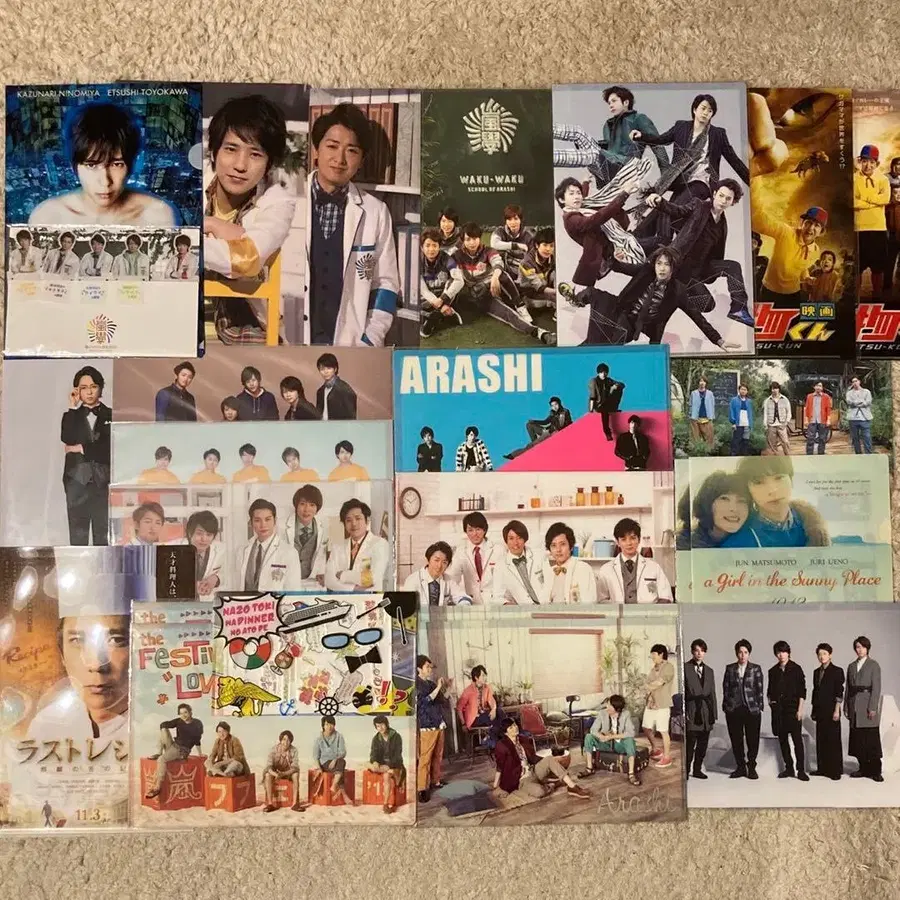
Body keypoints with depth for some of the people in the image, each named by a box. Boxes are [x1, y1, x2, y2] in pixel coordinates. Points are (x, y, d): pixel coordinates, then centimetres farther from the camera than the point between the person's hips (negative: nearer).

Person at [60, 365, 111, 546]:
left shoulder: (110, 415, 6)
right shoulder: (71, 415, 10)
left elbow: (110, 449, -6)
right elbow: (67, 440, -11)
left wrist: (81, 448, -5)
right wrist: (73, 409, -8)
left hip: (104, 482, -1)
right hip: (77, 482, 1)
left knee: (103, 536, 1)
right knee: (78, 536, 3)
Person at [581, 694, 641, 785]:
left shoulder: (625, 714, -18)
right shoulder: (602, 713, -12)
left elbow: (631, 733, -26)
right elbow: (593, 730, -11)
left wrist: (612, 736, -29)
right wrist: (602, 737, -32)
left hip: (620, 744, -3)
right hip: (606, 744, 3)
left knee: (630, 740, -34)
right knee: (588, 737, -20)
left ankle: (631, 774, -32)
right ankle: (589, 769, -11)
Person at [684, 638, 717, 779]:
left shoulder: (709, 671, 16)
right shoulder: (685, 668, -3)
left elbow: (712, 693, 15)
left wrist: (714, 714, 10)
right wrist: (683, 712, -10)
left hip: (706, 713, 5)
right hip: (691, 712, -5)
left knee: (703, 744, 9)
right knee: (689, 744, -6)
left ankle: (697, 769, 21)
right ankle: (686, 771, 4)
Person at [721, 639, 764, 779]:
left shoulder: (756, 668, 4)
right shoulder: (730, 668, 7)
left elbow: (759, 689, 2)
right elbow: (725, 689, 7)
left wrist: (759, 706, -3)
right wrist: (725, 706, 2)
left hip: (752, 709, -1)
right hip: (733, 710, 1)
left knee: (752, 740, 2)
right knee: (736, 740, 4)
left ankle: (751, 768, 13)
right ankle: (740, 767, 15)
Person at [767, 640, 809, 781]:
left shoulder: (796, 669, -2)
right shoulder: (773, 671, 10)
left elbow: (802, 691, -4)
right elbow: (770, 690, 20)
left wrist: (800, 710, -9)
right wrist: (770, 700, 2)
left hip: (792, 708, -4)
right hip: (778, 709, 4)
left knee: (797, 740, -7)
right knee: (782, 739, 7)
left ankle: (801, 770, -3)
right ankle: (789, 768, 16)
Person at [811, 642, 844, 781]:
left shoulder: (837, 671, -4)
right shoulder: (816, 672, 13)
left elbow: (839, 693, -9)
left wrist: (836, 710, -14)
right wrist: (814, 710, 12)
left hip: (831, 711, -6)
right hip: (820, 711, 6)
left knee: (833, 740, -2)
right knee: (821, 740, 7)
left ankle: (836, 770, 4)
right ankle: (822, 768, 13)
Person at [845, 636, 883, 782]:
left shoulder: (873, 665, -1)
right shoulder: (851, 666, 14)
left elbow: (876, 688, -7)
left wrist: (872, 708, -13)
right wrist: (846, 707, 8)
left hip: (868, 706, -5)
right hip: (854, 707, 5)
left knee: (872, 740, -2)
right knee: (858, 740, 5)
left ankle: (875, 771, 5)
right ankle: (863, 768, 13)